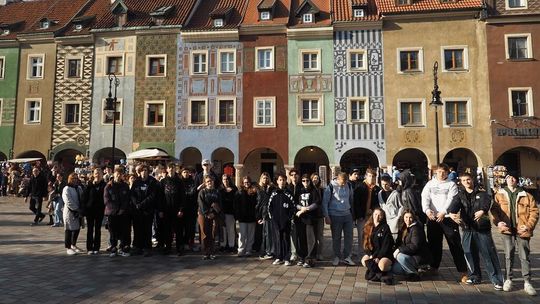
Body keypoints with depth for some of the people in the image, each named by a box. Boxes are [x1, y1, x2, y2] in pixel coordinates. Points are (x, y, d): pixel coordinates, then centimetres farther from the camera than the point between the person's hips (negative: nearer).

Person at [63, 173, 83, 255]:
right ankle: (68, 248, 10)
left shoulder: (79, 189, 11)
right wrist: (77, 209, -17)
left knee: (77, 229, 13)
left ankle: (73, 245, 30)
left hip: (78, 212, 7)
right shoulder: (66, 189, -11)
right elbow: (68, 201, -19)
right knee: (69, 230, 0)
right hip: (70, 212, -7)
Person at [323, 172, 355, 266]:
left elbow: (351, 200, 13)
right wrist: (326, 216, -10)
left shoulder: (348, 186, 3)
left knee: (349, 236, 4)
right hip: (335, 216, -4)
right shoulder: (331, 187, -10)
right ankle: (337, 256, 21)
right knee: (336, 237, 7)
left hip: (347, 215, 4)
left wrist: (352, 212, 13)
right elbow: (325, 202, -8)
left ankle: (346, 257, 16)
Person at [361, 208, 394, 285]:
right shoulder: (368, 227, 5)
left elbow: (386, 245, -11)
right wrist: (370, 255, -9)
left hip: (385, 254, -5)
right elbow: (365, 243, 5)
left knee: (382, 265, -34)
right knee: (364, 260, -25)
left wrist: (378, 257, -17)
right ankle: (380, 273, -9)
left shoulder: (385, 228, -7)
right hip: (372, 253, 5)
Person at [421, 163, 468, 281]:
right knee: (434, 243, 12)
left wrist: (443, 212, -24)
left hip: (448, 217, -3)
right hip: (432, 218, 3)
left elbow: (451, 200, -9)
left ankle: (463, 271, 0)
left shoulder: (451, 184, 4)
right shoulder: (430, 184, 11)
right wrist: (427, 210, -21)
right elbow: (425, 198, -2)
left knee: (455, 244, -4)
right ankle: (434, 267, 27)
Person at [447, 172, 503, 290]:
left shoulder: (482, 193, 4)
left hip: (482, 228, -2)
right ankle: (474, 276, 24)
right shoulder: (460, 195, 9)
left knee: (489, 254, -4)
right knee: (470, 253, 8)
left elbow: (486, 203, -18)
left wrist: (482, 211, -41)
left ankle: (496, 280, 2)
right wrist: (452, 213, -35)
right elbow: (454, 205, -11)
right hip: (467, 228, 3)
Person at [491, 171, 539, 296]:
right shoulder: (500, 195, 6)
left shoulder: (526, 196, 4)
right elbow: (494, 210, 3)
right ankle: (508, 280, 19)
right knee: (508, 255, 7)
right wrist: (498, 222, -13)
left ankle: (527, 283, 12)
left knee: (525, 257, 4)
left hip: (522, 231, 0)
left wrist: (529, 225, -9)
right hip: (507, 230, 0)